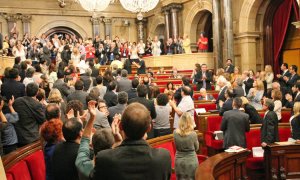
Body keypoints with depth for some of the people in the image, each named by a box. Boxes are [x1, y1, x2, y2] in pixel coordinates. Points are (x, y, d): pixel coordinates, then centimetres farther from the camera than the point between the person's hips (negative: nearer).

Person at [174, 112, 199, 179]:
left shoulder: (175, 132, -10)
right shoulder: (193, 134, -18)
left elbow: (177, 146, 5)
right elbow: (196, 148, -2)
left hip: (179, 161, 3)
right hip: (191, 161, -3)